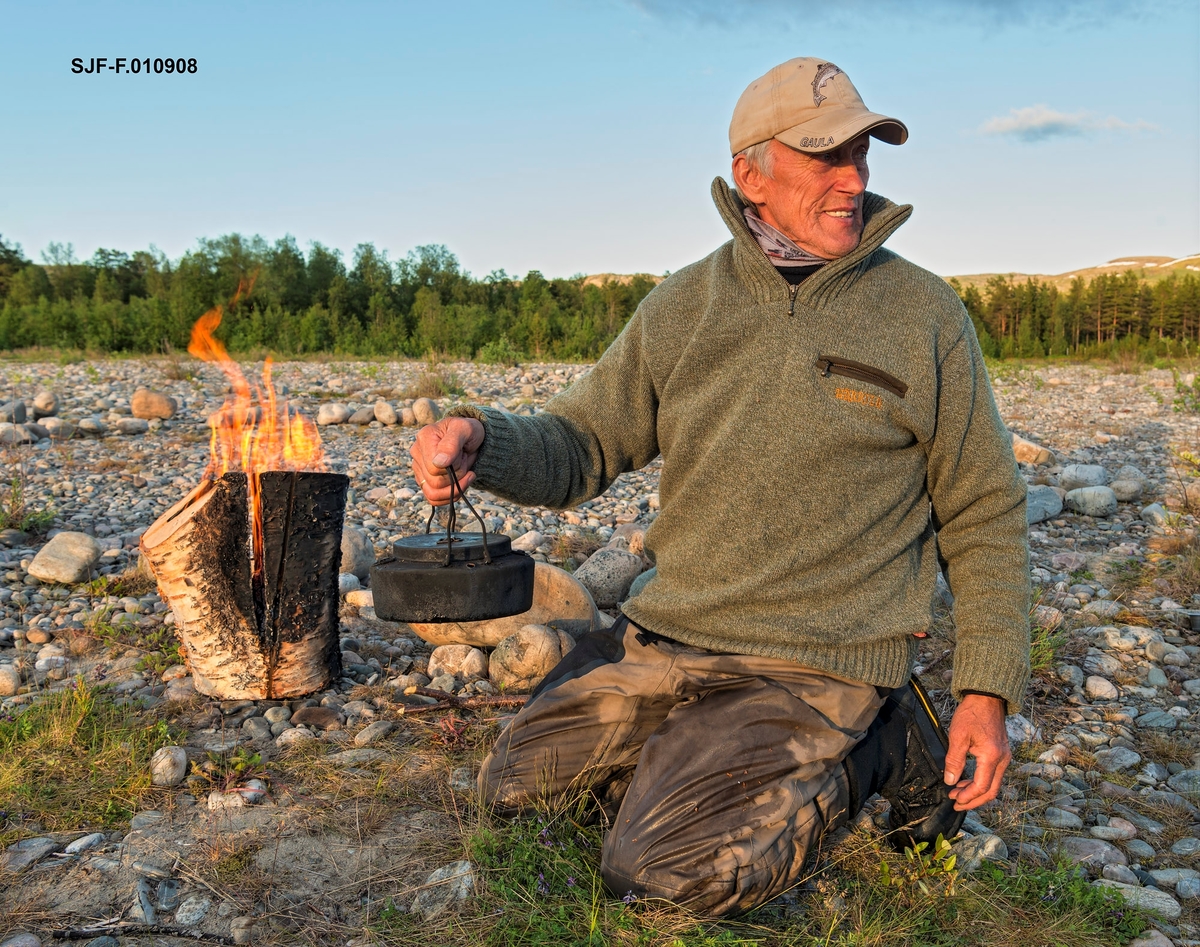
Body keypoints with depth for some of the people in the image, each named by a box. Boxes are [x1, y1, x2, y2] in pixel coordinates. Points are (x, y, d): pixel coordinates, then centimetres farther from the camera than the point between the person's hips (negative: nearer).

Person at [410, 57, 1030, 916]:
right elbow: (580, 447, 2)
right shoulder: (681, 308, 3)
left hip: (820, 661, -4)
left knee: (662, 871, -17)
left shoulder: (923, 313, -3)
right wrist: (487, 442, -21)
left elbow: (983, 513, 2)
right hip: (665, 638, 5)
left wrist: (988, 693, -5)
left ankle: (875, 744, 3)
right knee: (514, 788, 8)